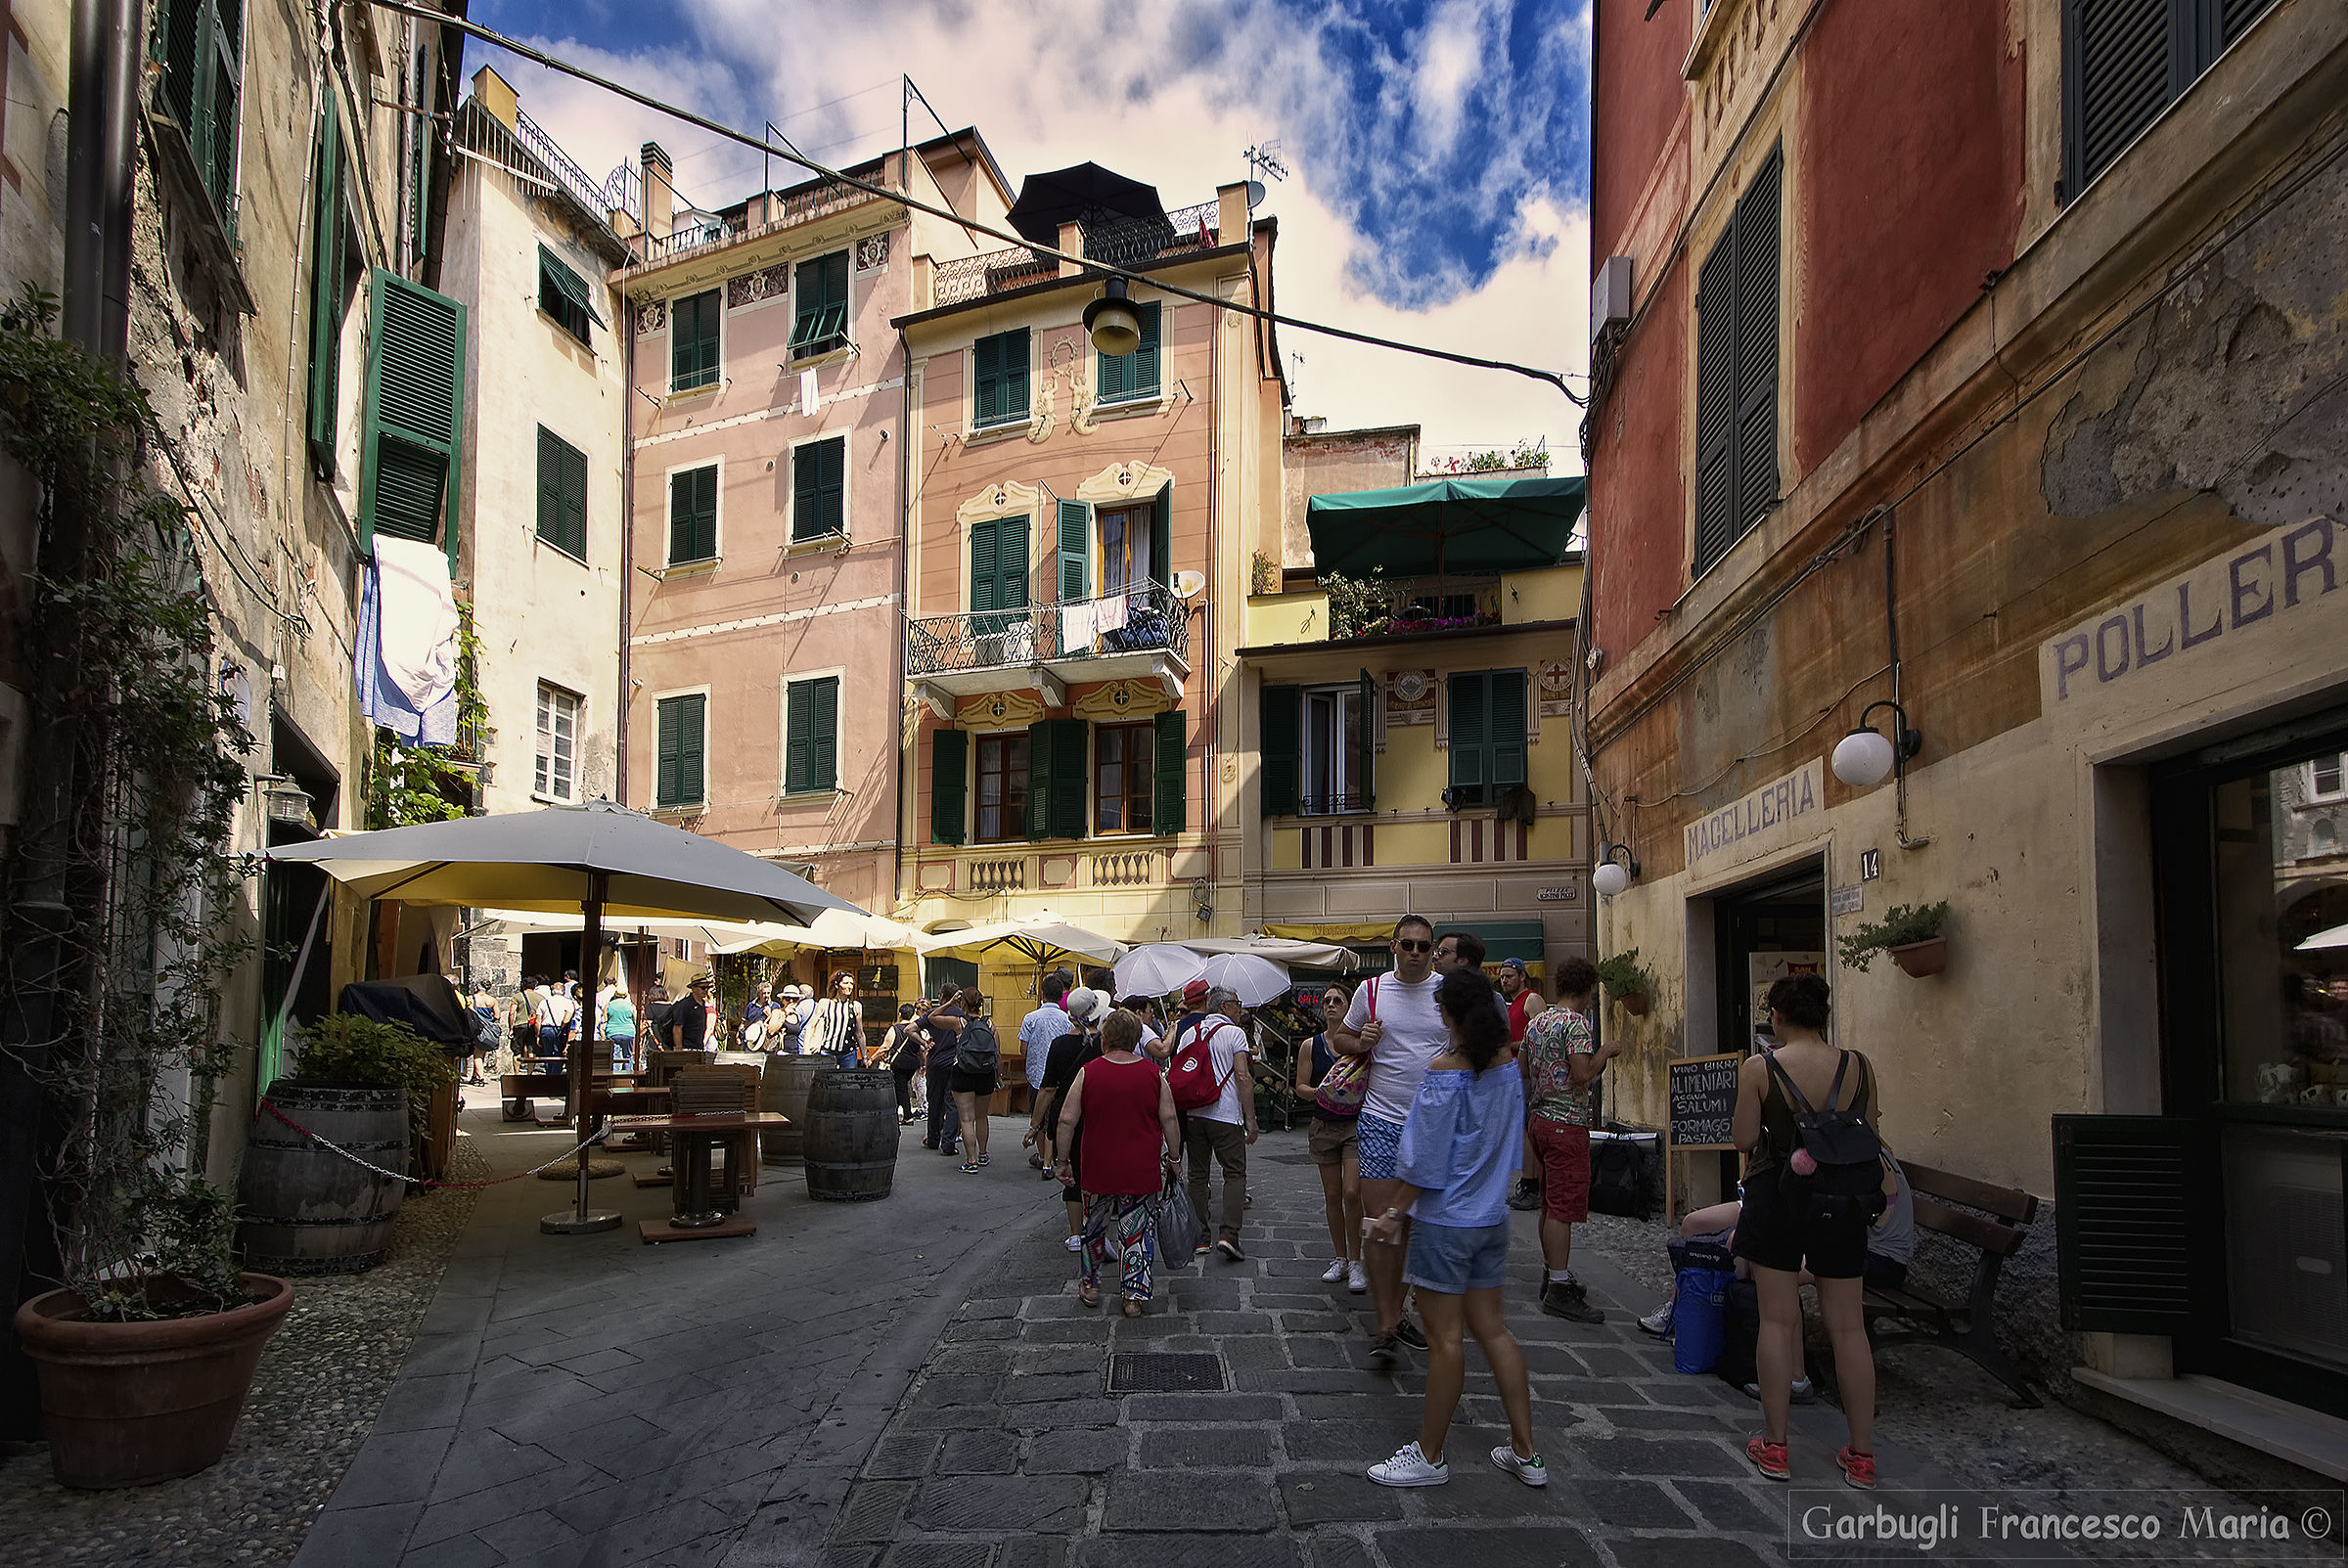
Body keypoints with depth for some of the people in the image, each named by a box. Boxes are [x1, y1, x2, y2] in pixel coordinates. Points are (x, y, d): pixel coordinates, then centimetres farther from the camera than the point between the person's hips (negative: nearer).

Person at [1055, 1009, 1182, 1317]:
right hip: (1143, 1169, 0)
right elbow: (1169, 1119, -2)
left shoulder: (1088, 1072, -5)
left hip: (1097, 1167, 0)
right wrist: (1174, 1157, 9)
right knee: (1137, 1229, 8)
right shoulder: (1153, 1074, -3)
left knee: (1094, 1225, 18)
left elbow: (1067, 1120, -4)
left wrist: (1063, 1161, 5)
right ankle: (1135, 1295, 9)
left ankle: (1089, 1283, 30)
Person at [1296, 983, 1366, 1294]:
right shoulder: (1310, 1046, 2)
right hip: (1324, 1126, 3)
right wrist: (1317, 1091, -16)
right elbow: (1300, 1087, 4)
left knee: (1351, 1193, -12)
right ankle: (1340, 1258, 23)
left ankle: (1355, 1261, 1)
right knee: (1332, 1196, 9)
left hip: (1356, 1123, -3)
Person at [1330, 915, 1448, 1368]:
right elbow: (1341, 1037, 13)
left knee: (1413, 1224, 11)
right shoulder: (1371, 990, 0)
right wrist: (1360, 1043, -9)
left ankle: (1397, 1312, 26)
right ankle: (1386, 1328, 0)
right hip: (1382, 1122, -1)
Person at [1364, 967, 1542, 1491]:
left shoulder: (1444, 1070, -19)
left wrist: (1393, 1214, -8)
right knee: (1492, 1329, 15)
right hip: (1492, 1215, 7)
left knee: (1445, 1338, 2)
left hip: (1445, 1220, -7)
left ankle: (1429, 1456, 15)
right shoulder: (1507, 1062, 1)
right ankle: (1525, 1452, 21)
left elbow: (1424, 1157, -17)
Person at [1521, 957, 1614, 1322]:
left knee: (1550, 1204, 16)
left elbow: (1525, 1070, 20)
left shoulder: (1536, 1022, 12)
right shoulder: (1577, 1023, -14)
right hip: (1568, 1123, -9)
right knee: (1565, 1206, -7)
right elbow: (1582, 1076, -22)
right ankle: (1559, 1290, -7)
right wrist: (1606, 1051, -7)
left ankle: (1552, 1277, 24)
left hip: (1539, 1118, 9)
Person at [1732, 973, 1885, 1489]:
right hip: (1840, 1200, 2)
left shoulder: (1758, 1069, -11)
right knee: (1848, 1326, 10)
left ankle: (1775, 1447, 15)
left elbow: (1743, 1139, -8)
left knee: (1778, 1321, 8)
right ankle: (1861, 1455, 18)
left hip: (1777, 1195, -2)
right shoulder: (1858, 1065, -5)